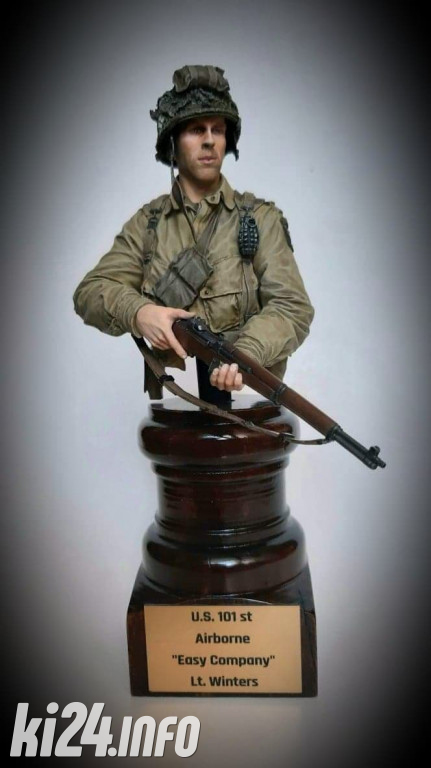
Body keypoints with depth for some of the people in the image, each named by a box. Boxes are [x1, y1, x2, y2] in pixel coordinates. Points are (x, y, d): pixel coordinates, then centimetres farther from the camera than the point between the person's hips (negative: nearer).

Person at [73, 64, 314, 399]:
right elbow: (90, 291, 5)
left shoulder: (261, 218, 6)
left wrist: (245, 354, -23)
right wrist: (138, 312, -17)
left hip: (249, 396, -2)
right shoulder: (147, 222, 12)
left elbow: (293, 307, -4)